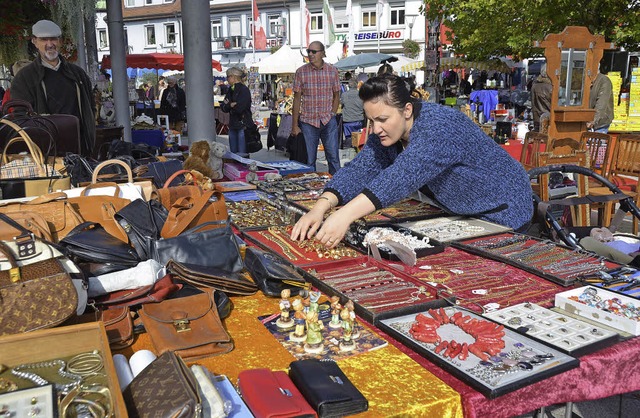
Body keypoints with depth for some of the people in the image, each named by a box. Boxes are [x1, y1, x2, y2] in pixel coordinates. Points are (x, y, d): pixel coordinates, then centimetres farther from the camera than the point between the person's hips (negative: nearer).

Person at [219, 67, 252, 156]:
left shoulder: (244, 90, -10)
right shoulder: (231, 90, 14)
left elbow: (239, 108, -19)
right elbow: (223, 107, 9)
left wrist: (228, 105, -2)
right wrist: (231, 105, -12)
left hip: (243, 126, -8)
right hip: (233, 125, 8)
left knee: (242, 154, -7)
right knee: (233, 153, 12)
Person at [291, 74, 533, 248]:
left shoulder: (438, 126, -33)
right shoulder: (386, 133, -8)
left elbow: (403, 176, -48)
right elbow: (359, 171, -19)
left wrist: (346, 214, -58)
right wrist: (320, 208, -36)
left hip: (503, 212, -7)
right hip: (461, 214, 7)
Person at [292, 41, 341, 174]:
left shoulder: (332, 70, 3)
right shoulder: (301, 72, -1)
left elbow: (336, 95, 12)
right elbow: (297, 99, 0)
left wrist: (332, 115, 1)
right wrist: (294, 126, -2)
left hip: (328, 121, 1)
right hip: (308, 122, -1)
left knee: (333, 157, 1)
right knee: (309, 160, 4)